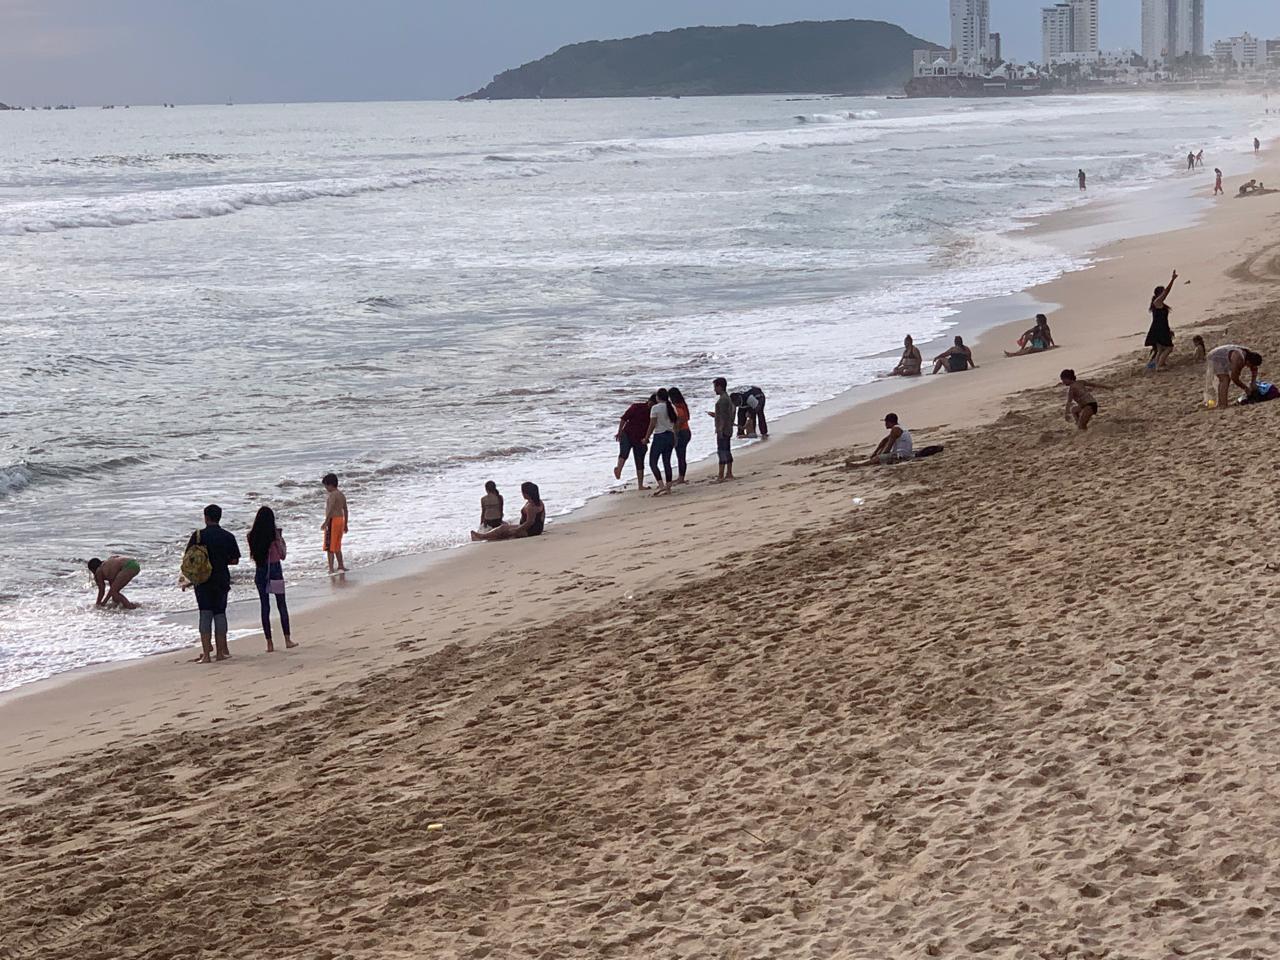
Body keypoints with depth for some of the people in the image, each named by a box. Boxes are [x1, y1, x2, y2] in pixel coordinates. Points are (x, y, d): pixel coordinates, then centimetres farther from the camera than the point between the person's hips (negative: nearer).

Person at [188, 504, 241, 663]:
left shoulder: (198, 536, -7)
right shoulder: (228, 537, 0)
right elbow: (235, 560, 5)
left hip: (203, 580, -2)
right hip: (222, 581, 2)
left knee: (205, 615, -1)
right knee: (220, 613, 10)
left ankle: (206, 654, -6)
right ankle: (221, 651, 12)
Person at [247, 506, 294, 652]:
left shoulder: (252, 536, -3)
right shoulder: (274, 535, -11)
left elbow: (253, 555, 10)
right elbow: (283, 555, -6)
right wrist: (280, 539, 5)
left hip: (260, 572, 2)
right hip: (275, 570, -2)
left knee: (265, 607, 6)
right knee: (282, 605, 9)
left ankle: (269, 643, 5)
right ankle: (287, 640, 9)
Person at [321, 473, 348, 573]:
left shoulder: (332, 495, -14)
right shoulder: (342, 495, 14)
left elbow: (331, 509, -24)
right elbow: (345, 510, 18)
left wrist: (325, 522, -28)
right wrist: (346, 524, 24)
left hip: (333, 520, -9)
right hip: (341, 519, 9)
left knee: (329, 546, -8)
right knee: (337, 546, 20)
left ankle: (331, 569, -13)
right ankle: (341, 567, 25)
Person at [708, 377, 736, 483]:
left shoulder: (722, 400, -16)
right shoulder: (727, 398, 15)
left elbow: (723, 417, -21)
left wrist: (720, 430, -23)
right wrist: (715, 415, 22)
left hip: (723, 430, -10)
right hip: (728, 430, 10)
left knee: (722, 452, -9)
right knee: (727, 452, 14)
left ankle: (720, 476, -9)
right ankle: (729, 474, 18)